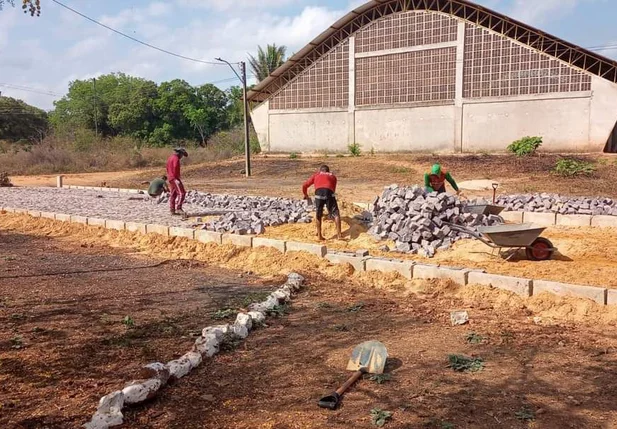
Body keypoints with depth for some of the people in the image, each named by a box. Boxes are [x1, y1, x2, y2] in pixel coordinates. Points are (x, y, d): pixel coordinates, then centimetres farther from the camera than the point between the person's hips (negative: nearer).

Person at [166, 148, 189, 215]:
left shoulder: (170, 158, 17)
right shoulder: (176, 159, -14)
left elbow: (168, 170, 22)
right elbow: (175, 169, -23)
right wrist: (176, 179, -25)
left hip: (171, 178, 10)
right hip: (175, 179, -10)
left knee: (173, 195, 10)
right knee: (181, 193, -13)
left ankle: (172, 211, 10)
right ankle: (178, 208, -19)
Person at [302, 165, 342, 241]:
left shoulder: (316, 175, 33)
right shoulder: (333, 176, 35)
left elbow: (304, 186, 31)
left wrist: (305, 195, 49)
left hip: (319, 193, 0)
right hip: (329, 193, 0)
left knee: (318, 215, 16)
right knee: (336, 214, 8)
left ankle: (319, 235, 19)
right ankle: (339, 235, 0)